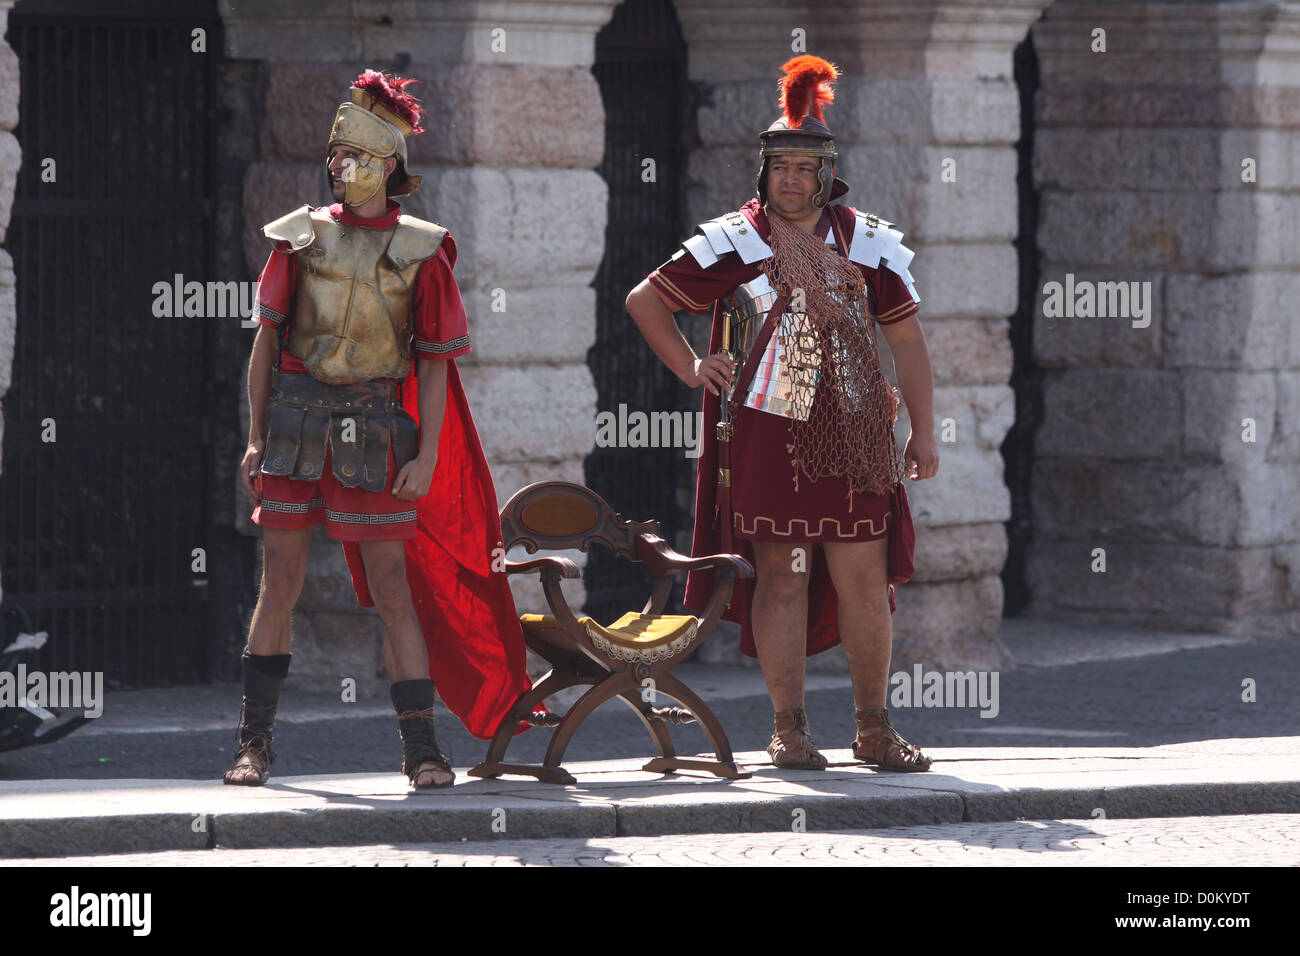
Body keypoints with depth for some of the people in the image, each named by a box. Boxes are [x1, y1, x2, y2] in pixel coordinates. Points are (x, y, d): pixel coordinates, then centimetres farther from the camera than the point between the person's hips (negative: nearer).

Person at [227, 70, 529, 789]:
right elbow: (266, 341, 8)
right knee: (280, 582, 2)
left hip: (373, 428, -1)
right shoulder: (301, 237, 7)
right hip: (294, 418, 1)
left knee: (393, 586, -2)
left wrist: (427, 456, -5)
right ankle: (254, 743, 8)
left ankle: (420, 748, 1)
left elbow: (436, 360, 3)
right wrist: (256, 438, 2)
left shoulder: (420, 251, 3)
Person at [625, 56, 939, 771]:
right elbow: (645, 300, 12)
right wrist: (690, 368, 2)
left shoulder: (866, 244, 9)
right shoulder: (735, 243, 3)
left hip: (852, 437, 2)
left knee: (866, 578, 1)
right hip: (767, 435, -2)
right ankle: (789, 730, 4)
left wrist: (923, 434, 7)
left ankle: (874, 728, 10)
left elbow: (906, 340, 12)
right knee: (781, 575, -2)